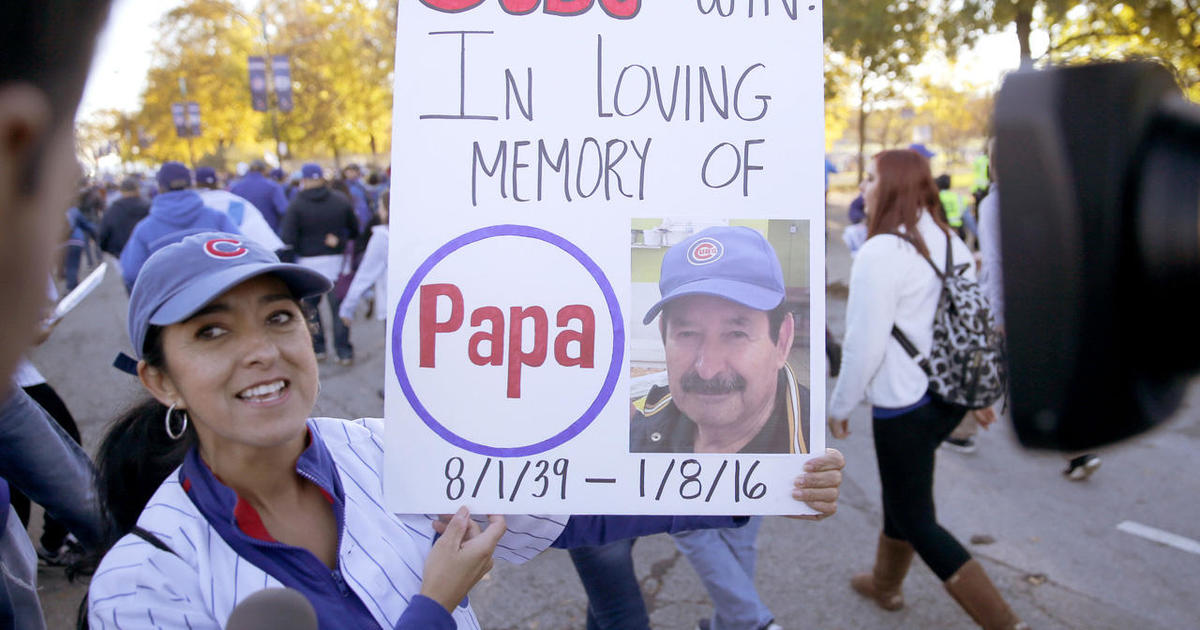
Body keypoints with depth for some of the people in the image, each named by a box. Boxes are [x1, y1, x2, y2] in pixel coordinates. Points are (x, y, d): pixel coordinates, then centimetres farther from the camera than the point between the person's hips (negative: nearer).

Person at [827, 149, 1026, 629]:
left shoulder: (880, 253, -20)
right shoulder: (950, 242, 4)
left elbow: (865, 345, -20)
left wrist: (840, 406, -7)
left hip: (903, 406, -8)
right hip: (949, 396, 8)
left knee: (916, 520, 6)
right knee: (902, 491, 26)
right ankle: (885, 584, 45)